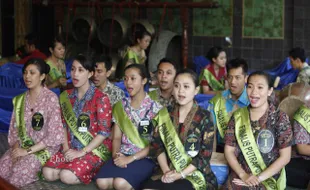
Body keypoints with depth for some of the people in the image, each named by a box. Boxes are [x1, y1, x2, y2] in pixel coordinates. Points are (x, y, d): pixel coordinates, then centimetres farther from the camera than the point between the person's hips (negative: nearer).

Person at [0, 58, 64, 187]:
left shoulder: (51, 98, -11)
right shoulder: (19, 99, 8)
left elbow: (55, 135, -15)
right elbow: (14, 129, 11)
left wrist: (28, 151, -16)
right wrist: (16, 148, -10)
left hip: (43, 148, -5)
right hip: (21, 146, 5)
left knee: (16, 177, -26)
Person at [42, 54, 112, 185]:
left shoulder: (100, 98, -12)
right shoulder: (66, 96, 6)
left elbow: (104, 132, -15)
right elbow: (64, 124, 11)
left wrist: (81, 152, -17)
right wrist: (66, 148, -5)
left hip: (95, 150, -5)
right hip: (72, 148, 5)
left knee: (67, 176, -25)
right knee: (48, 173, -17)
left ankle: (93, 172, 2)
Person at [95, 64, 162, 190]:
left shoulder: (155, 107, -5)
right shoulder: (121, 106, 11)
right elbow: (116, 137, 11)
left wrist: (131, 158, -17)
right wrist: (116, 154, -11)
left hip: (145, 157, -4)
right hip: (123, 155, 4)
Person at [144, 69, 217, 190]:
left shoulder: (204, 117, -3)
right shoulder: (164, 114, 9)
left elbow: (205, 155, -7)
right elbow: (157, 146, 6)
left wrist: (181, 174, -14)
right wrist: (166, 170, -10)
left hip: (195, 173, -3)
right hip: (169, 172, 3)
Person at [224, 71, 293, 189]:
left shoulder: (280, 118, -3)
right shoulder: (237, 116, 5)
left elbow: (285, 157, -4)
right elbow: (229, 150, 6)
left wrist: (259, 178, -10)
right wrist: (243, 174, -8)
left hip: (269, 180, -2)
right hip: (239, 178, 2)